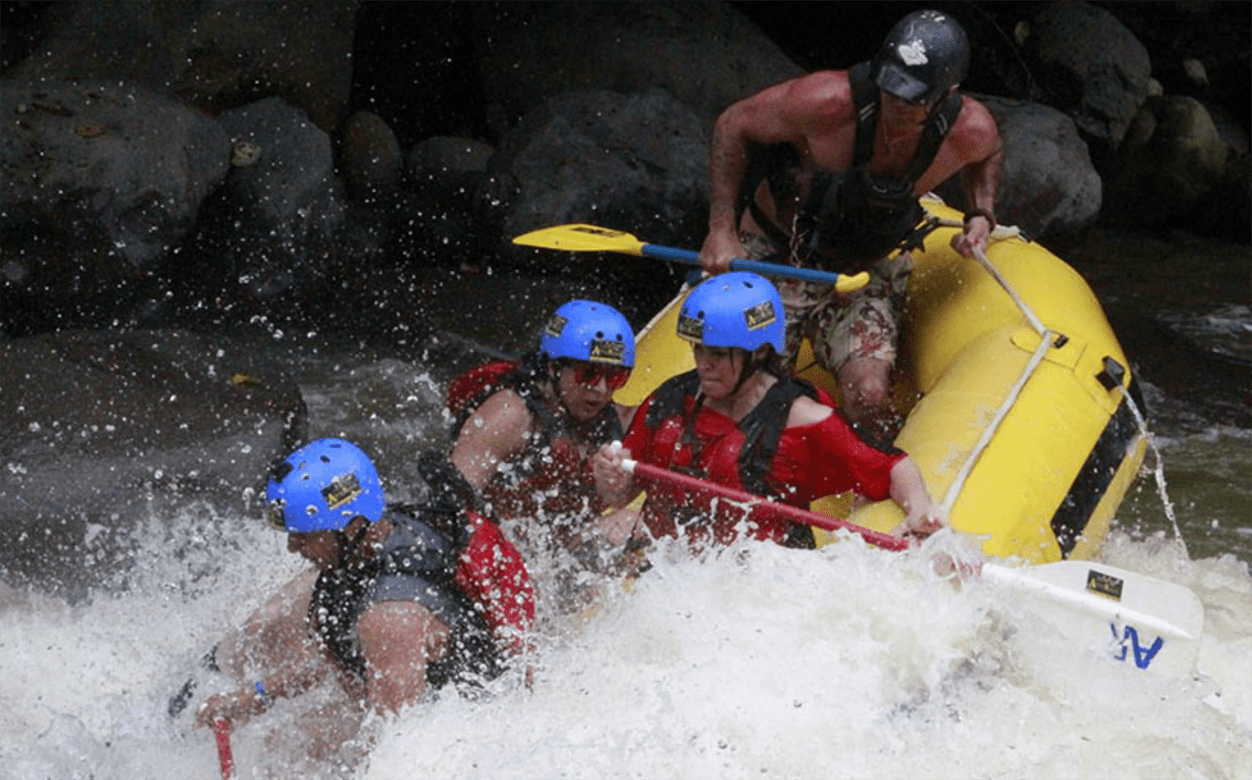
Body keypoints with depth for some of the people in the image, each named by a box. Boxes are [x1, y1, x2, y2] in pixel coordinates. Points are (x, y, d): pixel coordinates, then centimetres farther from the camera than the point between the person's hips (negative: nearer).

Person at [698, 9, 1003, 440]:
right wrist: (722, 231, -18)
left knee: (869, 400, -19)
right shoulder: (830, 101, -30)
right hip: (775, 253, -2)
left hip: (866, 270, 2)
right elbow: (732, 126, -14)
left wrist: (981, 215, -8)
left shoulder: (970, 130, -18)